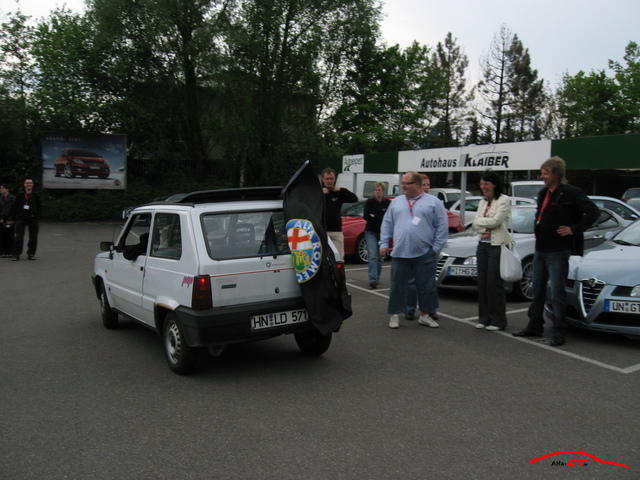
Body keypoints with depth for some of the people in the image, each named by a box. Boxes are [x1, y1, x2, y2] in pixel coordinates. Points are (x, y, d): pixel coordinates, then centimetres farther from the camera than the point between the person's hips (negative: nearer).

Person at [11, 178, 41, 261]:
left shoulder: (36, 196, 5)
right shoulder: (20, 195, 2)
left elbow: (39, 207, 9)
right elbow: (15, 207, 5)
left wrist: (36, 216, -2)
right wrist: (13, 218, 2)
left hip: (33, 219, 1)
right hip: (21, 218, -1)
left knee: (33, 237, 5)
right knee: (18, 237, -6)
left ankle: (31, 254, 16)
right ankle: (16, 254, 0)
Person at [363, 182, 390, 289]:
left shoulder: (388, 203, 3)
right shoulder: (369, 202, 1)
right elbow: (365, 216, -8)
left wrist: (374, 216, -11)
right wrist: (381, 217, -12)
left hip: (382, 232, 2)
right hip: (371, 232, -2)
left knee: (380, 257, 8)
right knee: (372, 256, -13)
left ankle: (376, 279, 20)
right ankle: (373, 279, -20)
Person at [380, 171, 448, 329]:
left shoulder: (434, 202, 2)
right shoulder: (396, 202, 13)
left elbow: (441, 227, 0)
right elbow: (387, 224, 14)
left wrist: (436, 248, -6)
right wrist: (384, 243, 6)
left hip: (425, 255, -2)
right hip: (399, 253, 2)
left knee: (426, 286, 7)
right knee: (397, 286, 5)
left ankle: (425, 315, 21)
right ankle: (395, 315, 16)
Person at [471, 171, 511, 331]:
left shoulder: (504, 200, -6)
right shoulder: (483, 202, 15)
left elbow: (495, 221, -15)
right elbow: (476, 224, 8)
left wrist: (481, 221, -1)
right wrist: (487, 226, -9)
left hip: (497, 245, -7)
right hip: (483, 244, 7)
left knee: (494, 283, -4)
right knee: (482, 282, 7)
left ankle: (498, 320, 5)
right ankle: (484, 318, 16)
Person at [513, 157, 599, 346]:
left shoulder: (571, 193, -14)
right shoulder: (543, 193, 11)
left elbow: (593, 212, -17)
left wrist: (574, 229, -17)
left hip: (557, 252, -8)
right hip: (540, 250, 8)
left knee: (556, 293, -3)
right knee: (538, 290, 15)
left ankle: (559, 332, 5)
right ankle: (534, 326, 26)